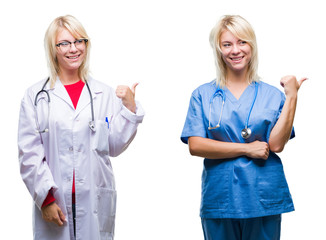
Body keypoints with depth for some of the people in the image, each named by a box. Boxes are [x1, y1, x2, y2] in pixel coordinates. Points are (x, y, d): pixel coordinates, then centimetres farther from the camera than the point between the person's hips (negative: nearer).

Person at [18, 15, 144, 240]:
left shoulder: (104, 94, 9)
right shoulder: (37, 95, 2)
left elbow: (114, 146, 8)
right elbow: (29, 154, -1)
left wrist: (129, 108, -1)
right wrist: (46, 198, -7)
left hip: (96, 203, 2)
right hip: (54, 202, -2)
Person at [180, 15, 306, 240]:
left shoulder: (272, 95, 6)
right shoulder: (203, 95, 6)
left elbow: (276, 144, -7)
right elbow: (195, 145, -5)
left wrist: (292, 96, -8)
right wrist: (246, 148, -10)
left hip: (263, 197, 0)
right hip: (219, 196, 0)